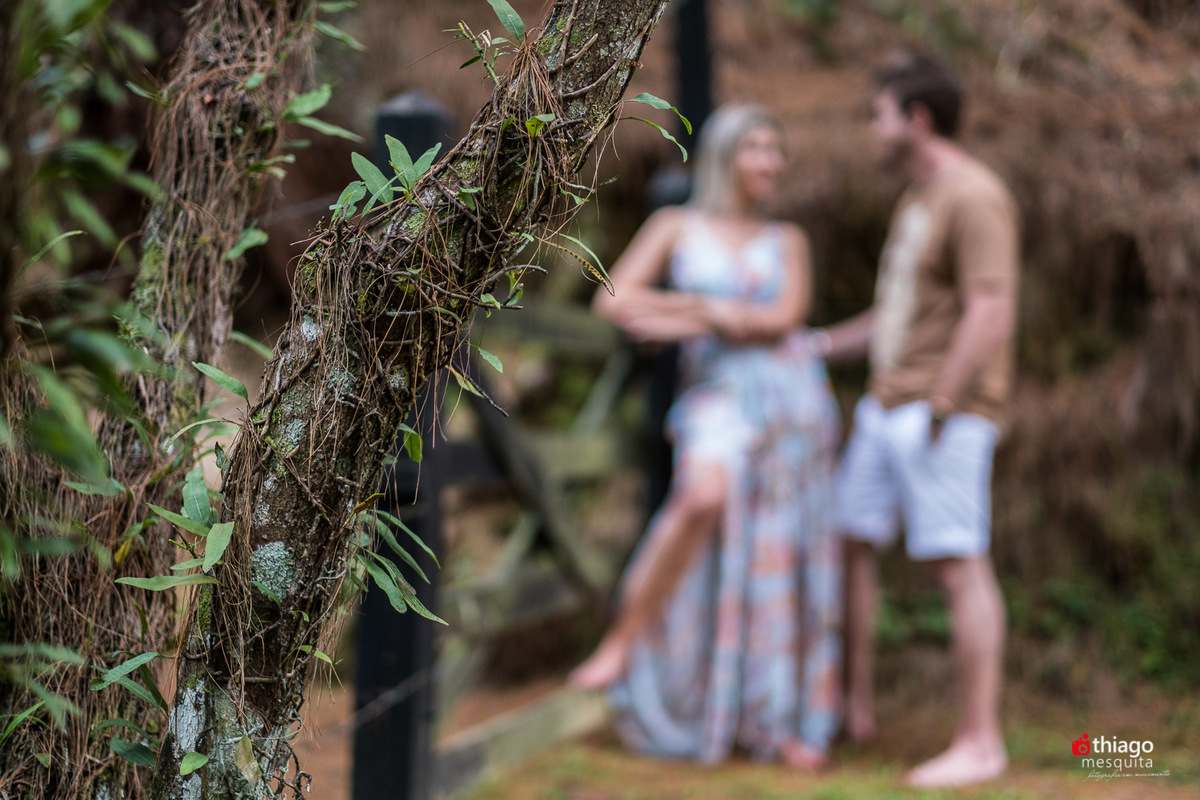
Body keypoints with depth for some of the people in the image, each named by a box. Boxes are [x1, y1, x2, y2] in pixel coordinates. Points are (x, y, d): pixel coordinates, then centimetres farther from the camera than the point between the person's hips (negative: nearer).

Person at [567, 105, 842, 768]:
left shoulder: (787, 241, 16)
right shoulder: (676, 226, 11)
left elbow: (785, 317, -2)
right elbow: (615, 301, -2)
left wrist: (693, 315, -6)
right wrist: (716, 310, -7)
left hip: (793, 400, 3)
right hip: (718, 397, -3)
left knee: (784, 561, 0)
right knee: (704, 499, -33)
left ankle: (786, 720, 7)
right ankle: (623, 642, -21)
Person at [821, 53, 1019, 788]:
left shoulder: (974, 198, -14)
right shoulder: (920, 203, 18)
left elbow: (991, 314, -23)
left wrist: (938, 411, -23)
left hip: (946, 411, -10)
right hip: (888, 404, 10)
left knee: (959, 564, -9)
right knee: (849, 544, 11)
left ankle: (981, 743, -5)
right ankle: (855, 707, 20)